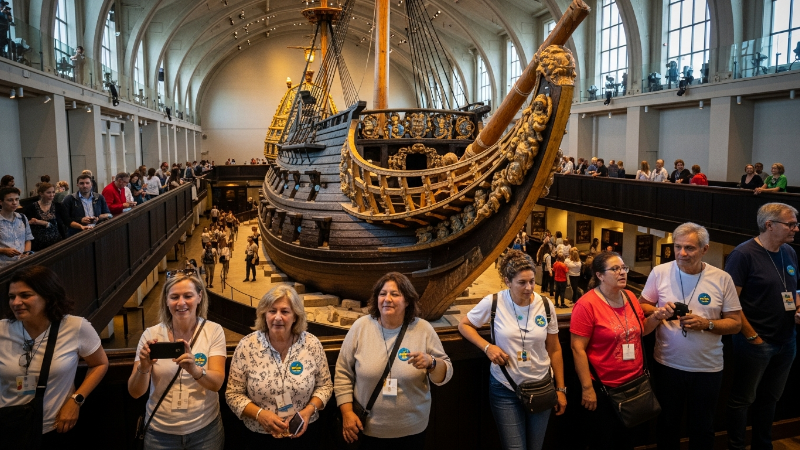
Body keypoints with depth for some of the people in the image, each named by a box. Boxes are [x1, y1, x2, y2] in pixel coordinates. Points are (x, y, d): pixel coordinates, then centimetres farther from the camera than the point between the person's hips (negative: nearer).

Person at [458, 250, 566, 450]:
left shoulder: (546, 305, -7)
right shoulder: (493, 302, -14)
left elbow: (554, 350, 3)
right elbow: (464, 324, 0)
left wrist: (560, 389, 5)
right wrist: (487, 347, -16)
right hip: (505, 389, -2)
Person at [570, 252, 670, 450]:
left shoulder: (630, 297, 3)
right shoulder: (587, 304, -19)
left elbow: (640, 330, 16)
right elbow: (578, 348, -19)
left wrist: (656, 317, -4)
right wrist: (587, 388, -19)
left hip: (634, 383, 6)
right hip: (604, 388, -6)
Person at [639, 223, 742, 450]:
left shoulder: (722, 278, -8)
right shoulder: (659, 272, -7)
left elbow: (735, 323, -3)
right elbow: (641, 306, 3)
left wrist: (707, 324, -21)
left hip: (707, 368, 0)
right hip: (667, 365, 0)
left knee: (702, 428, 19)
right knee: (667, 424, 18)